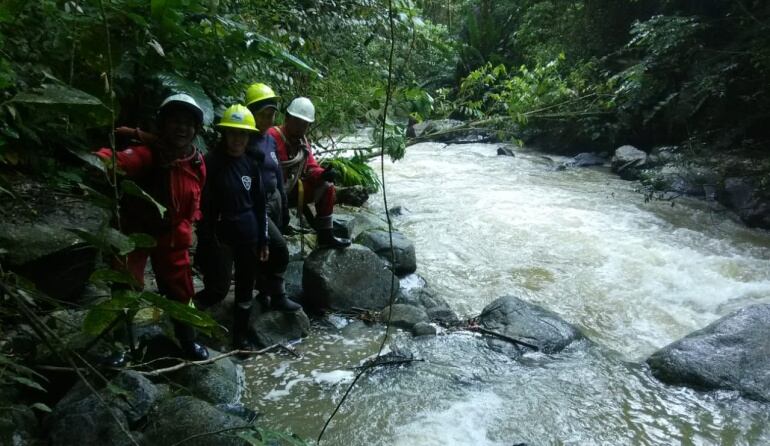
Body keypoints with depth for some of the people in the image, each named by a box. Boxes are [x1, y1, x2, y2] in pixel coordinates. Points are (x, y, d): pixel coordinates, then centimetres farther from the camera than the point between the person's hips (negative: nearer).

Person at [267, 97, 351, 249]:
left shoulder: (303, 142, 6)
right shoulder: (272, 136, -22)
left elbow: (312, 168, 7)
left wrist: (323, 174, -15)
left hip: (292, 189, 8)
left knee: (326, 186, 3)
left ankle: (325, 236, 8)